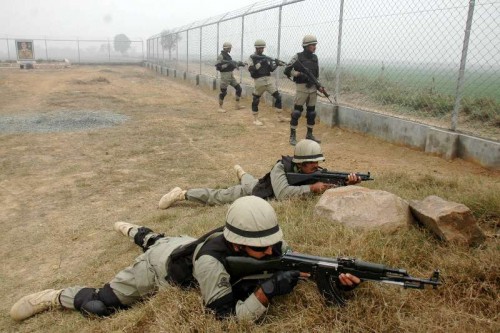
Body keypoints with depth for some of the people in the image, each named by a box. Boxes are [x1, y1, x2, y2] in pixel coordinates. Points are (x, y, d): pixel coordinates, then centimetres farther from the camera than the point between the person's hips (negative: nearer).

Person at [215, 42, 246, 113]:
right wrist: (227, 64, -25)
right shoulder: (220, 56, -12)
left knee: (238, 88, 7)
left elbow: (232, 64, 24)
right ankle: (220, 107, 10)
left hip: (231, 75, 9)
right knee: (223, 92, -3)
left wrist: (239, 63, 10)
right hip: (225, 75, -9)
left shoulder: (228, 56, 14)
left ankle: (237, 105, 16)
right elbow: (218, 67, -21)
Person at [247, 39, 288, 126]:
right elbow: (251, 70, -16)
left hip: (268, 80, 5)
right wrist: (260, 63, -23)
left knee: (278, 97, 2)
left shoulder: (265, 57, 14)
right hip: (258, 81, -5)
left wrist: (274, 64, -9)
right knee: (255, 100, 1)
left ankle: (280, 117, 10)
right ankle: (256, 119, 14)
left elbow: (271, 69, 11)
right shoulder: (252, 57, -1)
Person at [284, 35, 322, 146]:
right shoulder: (298, 57, -7)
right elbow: (287, 70, -9)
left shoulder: (315, 57, 10)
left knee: (312, 112, 11)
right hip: (301, 88, -6)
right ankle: (292, 136, 3)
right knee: (297, 112, -5)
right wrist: (300, 74, -21)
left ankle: (309, 134, 23)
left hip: (313, 88, 6)